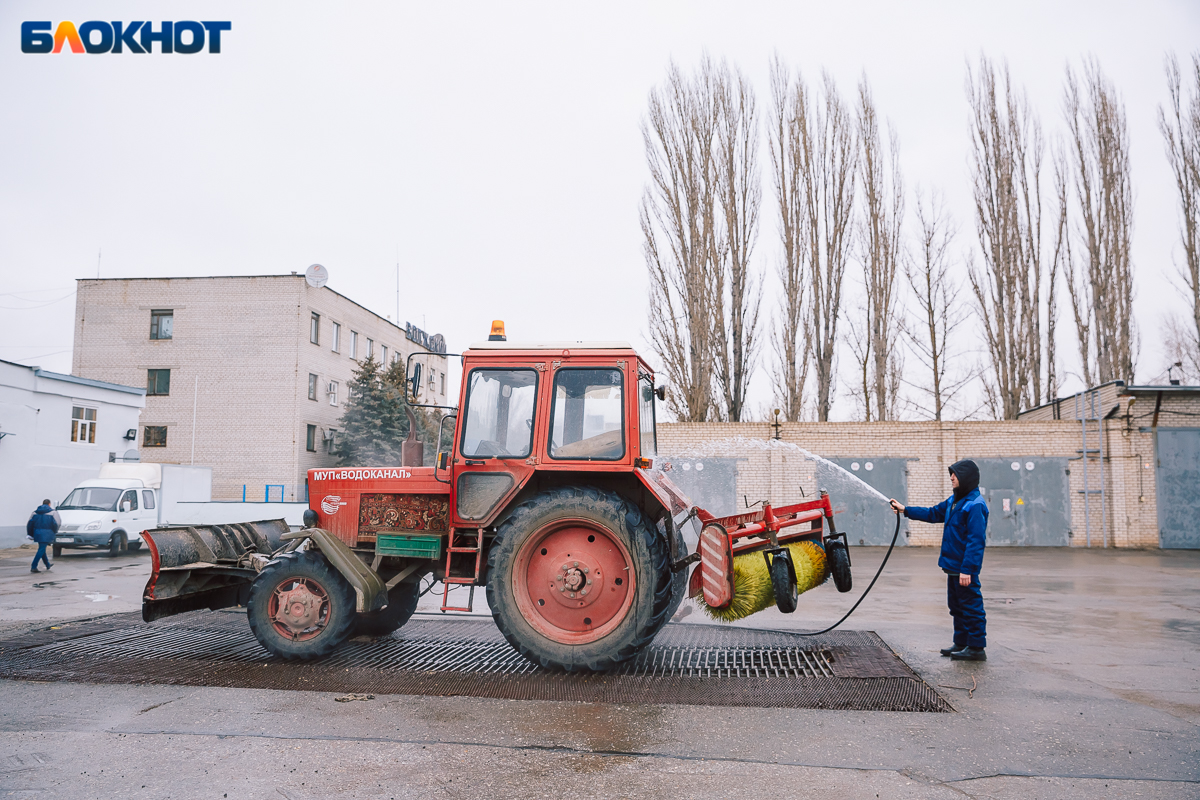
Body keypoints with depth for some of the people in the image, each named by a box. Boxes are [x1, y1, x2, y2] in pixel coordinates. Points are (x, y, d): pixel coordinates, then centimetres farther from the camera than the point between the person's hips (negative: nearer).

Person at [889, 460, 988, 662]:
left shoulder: (975, 505, -18)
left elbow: (976, 541, -22)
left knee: (971, 607, -2)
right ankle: (961, 643, 27)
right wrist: (905, 510, 21)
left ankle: (977, 648, 6)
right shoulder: (954, 500, 12)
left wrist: (967, 569, -24)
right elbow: (933, 513, 24)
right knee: (957, 607, 17)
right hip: (953, 566, 10)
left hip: (965, 569, -10)